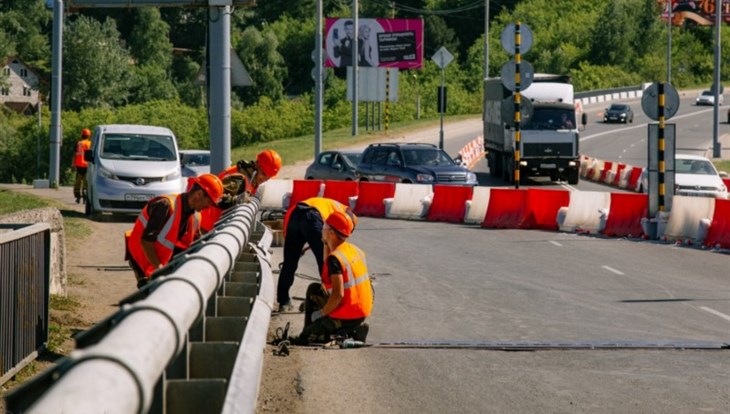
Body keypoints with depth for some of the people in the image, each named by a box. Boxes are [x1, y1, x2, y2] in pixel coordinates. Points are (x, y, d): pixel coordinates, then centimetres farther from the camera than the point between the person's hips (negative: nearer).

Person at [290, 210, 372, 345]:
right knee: (314, 290, 26)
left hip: (346, 317, -8)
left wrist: (322, 313, -13)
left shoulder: (335, 258, -22)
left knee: (304, 339, 8)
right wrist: (326, 244, 15)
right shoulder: (355, 250, 6)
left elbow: (338, 294, -27)